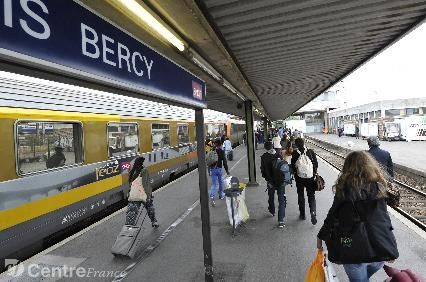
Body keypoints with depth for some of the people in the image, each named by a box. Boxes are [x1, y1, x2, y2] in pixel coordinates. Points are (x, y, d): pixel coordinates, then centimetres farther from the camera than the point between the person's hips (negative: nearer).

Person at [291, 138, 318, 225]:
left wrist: (295, 174, 11)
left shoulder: (295, 153, -12)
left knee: (301, 196, 15)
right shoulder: (311, 152, -7)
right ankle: (313, 213, -6)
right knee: (311, 196, 11)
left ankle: (302, 214, 23)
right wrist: (314, 173, 15)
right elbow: (316, 164, 0)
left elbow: (293, 166, -6)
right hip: (310, 177, 1)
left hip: (299, 178, -1)